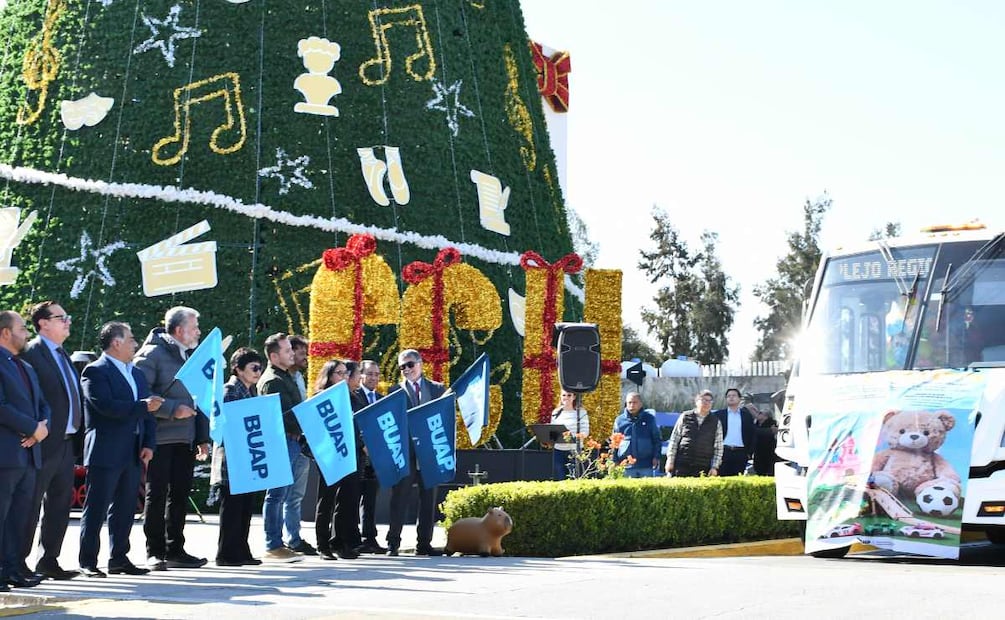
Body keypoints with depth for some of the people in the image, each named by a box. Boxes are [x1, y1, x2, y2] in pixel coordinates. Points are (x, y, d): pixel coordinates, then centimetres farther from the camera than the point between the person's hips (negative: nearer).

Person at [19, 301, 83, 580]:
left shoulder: (63, 356, 18)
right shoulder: (31, 353, -11)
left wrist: (77, 436, 14)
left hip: (67, 443, 9)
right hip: (45, 443, -9)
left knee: (60, 505, 12)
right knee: (30, 507, -2)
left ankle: (48, 561, 19)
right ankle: (18, 563, 5)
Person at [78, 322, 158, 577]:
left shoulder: (137, 374, 19)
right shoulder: (96, 372, -7)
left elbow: (147, 411, 17)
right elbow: (107, 406, -21)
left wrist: (149, 444, 5)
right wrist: (142, 406, -17)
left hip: (133, 453, 8)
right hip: (105, 453, -8)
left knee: (125, 509, 11)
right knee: (96, 509, -3)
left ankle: (119, 558, 18)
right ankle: (88, 561, 1)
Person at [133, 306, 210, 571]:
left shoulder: (191, 356, 17)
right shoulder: (152, 354, -7)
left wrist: (203, 437, 14)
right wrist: (172, 409, -19)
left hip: (185, 439, 7)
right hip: (160, 437, -7)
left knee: (180, 494, 9)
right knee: (157, 495, -1)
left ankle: (175, 550, 17)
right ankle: (155, 553, 4)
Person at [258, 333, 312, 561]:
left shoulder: (286, 377, 19)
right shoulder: (271, 381, -13)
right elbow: (277, 417, -21)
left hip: (293, 443, 10)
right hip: (281, 442, -10)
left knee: (292, 495, 15)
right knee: (277, 494, -7)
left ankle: (293, 540, 22)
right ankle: (273, 546, -5)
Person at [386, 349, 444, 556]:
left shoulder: (437, 389, 11)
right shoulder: (396, 391, 6)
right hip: (405, 452, -2)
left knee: (428, 498, 6)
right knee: (400, 498, -2)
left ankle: (424, 543, 12)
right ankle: (393, 543, 1)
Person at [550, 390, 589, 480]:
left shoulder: (581, 412, 0)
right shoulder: (556, 412, 12)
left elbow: (585, 431, -5)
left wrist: (574, 436, -23)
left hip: (574, 450, -3)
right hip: (558, 450, 3)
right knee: (559, 479, 0)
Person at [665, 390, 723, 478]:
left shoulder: (715, 422, 8)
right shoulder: (685, 417, 7)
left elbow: (718, 447, 8)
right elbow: (674, 440, 8)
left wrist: (714, 467, 0)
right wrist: (670, 460, 3)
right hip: (682, 466, 0)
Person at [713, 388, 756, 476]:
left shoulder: (747, 415, 12)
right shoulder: (719, 414, 10)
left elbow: (752, 436, 10)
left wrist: (749, 453, 3)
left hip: (740, 453, 1)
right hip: (724, 452, -1)